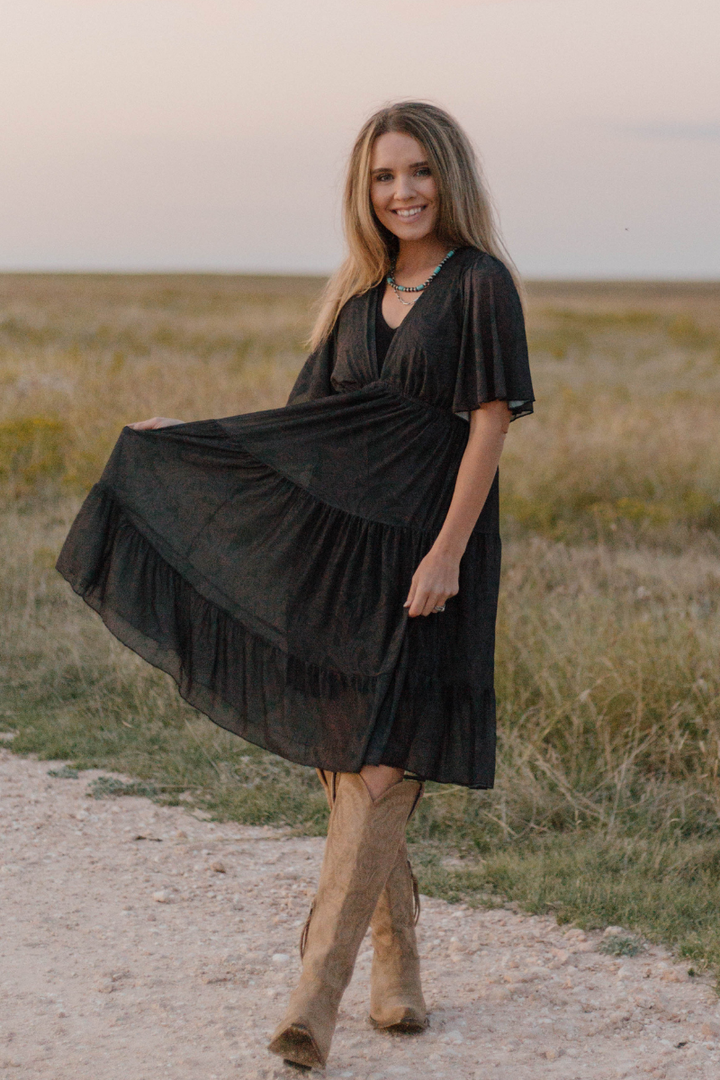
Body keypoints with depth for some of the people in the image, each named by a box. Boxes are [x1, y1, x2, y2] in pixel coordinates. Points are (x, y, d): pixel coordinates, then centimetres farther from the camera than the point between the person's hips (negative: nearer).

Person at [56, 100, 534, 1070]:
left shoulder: (480, 284, -4)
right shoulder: (360, 294, 14)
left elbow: (489, 425, -10)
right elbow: (309, 419, 20)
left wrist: (446, 552, -16)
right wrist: (189, 441, 22)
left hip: (425, 550, -6)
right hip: (338, 542, 6)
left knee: (381, 769, -11)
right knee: (344, 761, 7)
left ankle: (317, 995, -14)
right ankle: (396, 966, 22)